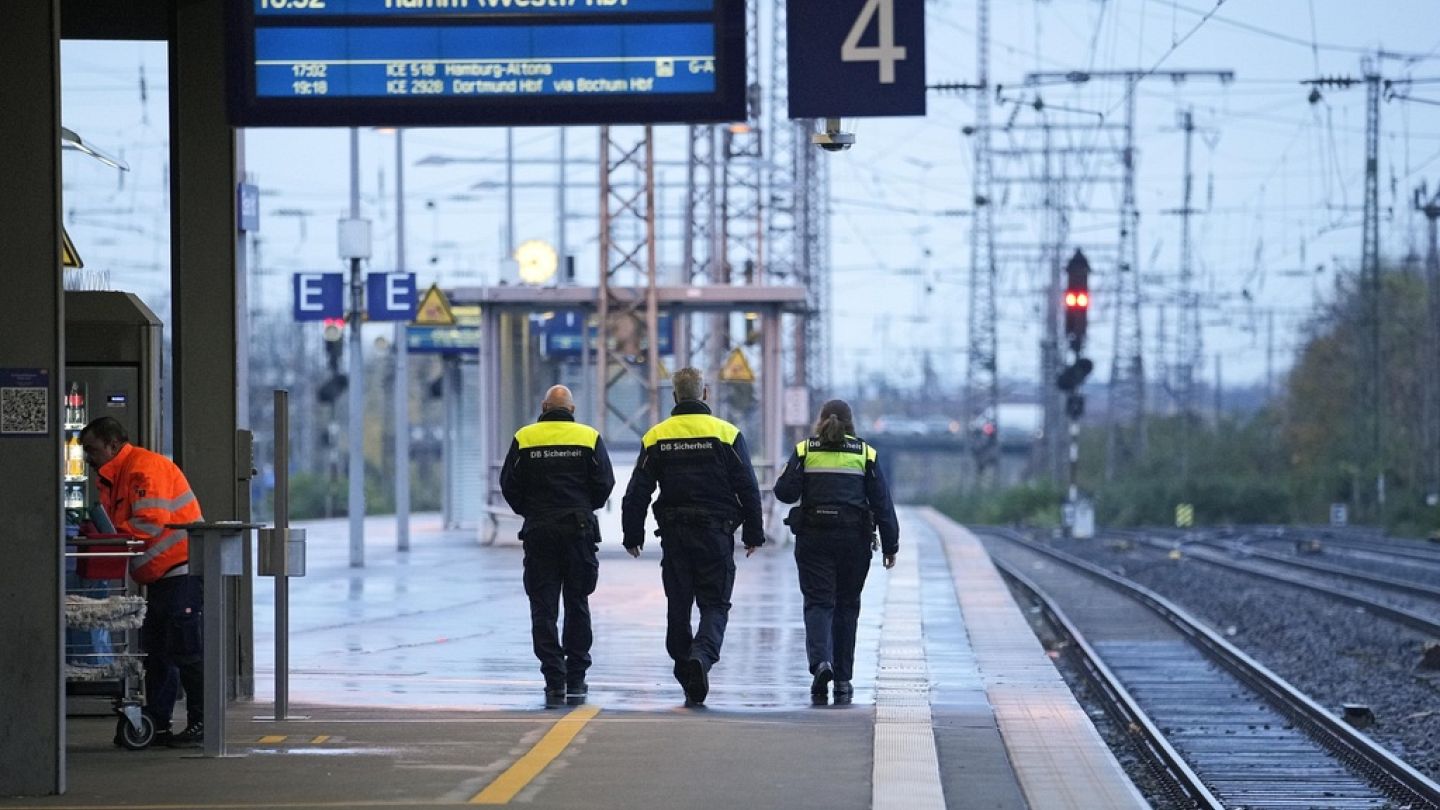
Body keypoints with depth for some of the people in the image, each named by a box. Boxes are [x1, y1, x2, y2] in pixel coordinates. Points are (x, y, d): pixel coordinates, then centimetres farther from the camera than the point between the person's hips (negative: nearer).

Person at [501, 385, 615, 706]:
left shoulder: (524, 438, 1)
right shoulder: (589, 438, 1)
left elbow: (509, 484, 0)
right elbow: (604, 483, -1)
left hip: (539, 531, -1)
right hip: (579, 529, 1)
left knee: (543, 608, 1)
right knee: (577, 605, 12)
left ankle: (555, 681, -7)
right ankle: (576, 679, 13)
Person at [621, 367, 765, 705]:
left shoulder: (656, 437, 3)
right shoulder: (726, 434, -3)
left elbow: (637, 493, 3)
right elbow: (747, 488, -2)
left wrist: (633, 536, 10)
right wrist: (754, 534, 7)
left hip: (673, 534, 2)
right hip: (716, 531, -2)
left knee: (678, 605, 11)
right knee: (715, 604, 1)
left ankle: (683, 664, 12)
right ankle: (702, 656, -24)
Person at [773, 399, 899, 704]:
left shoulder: (805, 450, 0)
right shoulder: (865, 453, 3)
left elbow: (785, 492, -6)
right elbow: (882, 502, 1)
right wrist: (890, 546, 5)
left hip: (813, 538, -1)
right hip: (855, 539, 1)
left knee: (818, 602, 0)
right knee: (846, 605, 11)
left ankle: (820, 661, -26)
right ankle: (843, 679, 13)